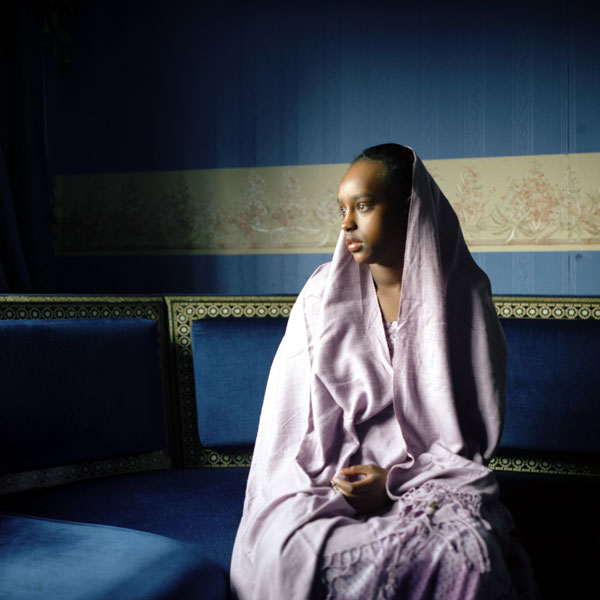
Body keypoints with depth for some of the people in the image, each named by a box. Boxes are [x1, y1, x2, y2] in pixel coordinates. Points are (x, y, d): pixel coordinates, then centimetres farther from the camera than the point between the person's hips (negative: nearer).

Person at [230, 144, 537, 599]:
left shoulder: (462, 295, -1)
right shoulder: (324, 294, 3)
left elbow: (475, 431, 1)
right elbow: (293, 421, 3)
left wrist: (396, 480, -12)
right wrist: (331, 488, -11)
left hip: (431, 479, 0)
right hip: (331, 479, 1)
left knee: (471, 555, -31)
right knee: (289, 549, -30)